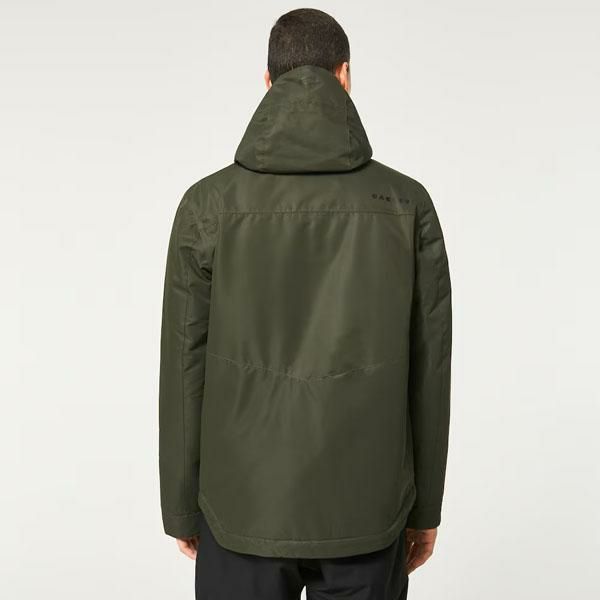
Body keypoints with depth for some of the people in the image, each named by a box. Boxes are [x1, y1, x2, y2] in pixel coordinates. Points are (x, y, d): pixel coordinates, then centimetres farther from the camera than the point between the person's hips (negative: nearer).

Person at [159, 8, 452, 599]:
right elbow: (427, 370, -3)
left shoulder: (208, 206, -10)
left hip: (246, 505, 0)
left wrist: (180, 506, 8)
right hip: (362, 509, 1)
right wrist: (425, 505, 9)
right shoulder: (408, 204, -8)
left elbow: (185, 373, -6)